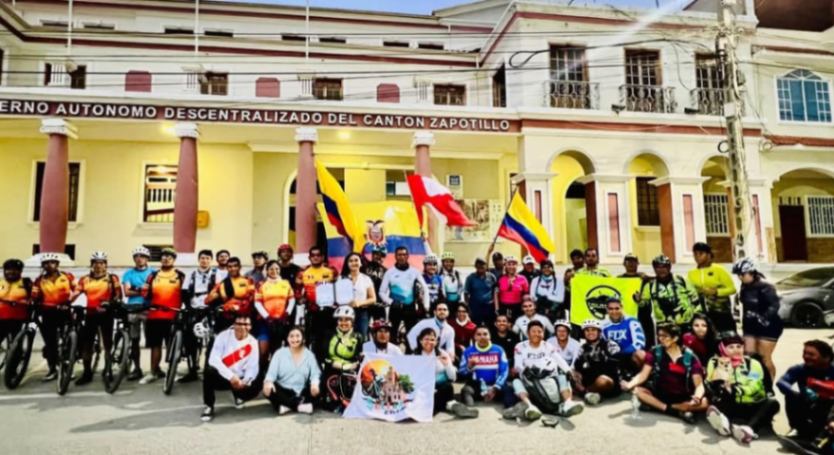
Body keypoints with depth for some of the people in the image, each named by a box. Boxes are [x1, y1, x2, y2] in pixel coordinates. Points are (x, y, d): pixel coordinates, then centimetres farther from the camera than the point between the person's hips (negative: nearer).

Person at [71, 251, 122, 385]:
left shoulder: (112, 278, 2)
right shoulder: (84, 279, 10)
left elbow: (118, 295, -5)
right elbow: (75, 293, -1)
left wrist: (111, 302, -24)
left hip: (106, 314, -3)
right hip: (90, 314, 3)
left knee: (107, 343, 5)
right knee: (85, 343, 5)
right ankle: (87, 373, 16)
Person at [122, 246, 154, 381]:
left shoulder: (153, 272, 9)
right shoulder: (128, 273, 11)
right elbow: (127, 292, 1)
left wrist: (137, 290, -12)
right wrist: (143, 291, -9)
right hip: (133, 308, 2)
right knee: (134, 340, 5)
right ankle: (137, 368, 13)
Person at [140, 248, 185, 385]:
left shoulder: (180, 276, 3)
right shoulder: (153, 276, 13)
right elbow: (148, 296, 17)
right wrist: (144, 292, -2)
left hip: (173, 317, -3)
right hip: (154, 316, 3)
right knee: (155, 345, 10)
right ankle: (153, 372, 20)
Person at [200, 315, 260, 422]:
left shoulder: (252, 343, -5)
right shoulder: (224, 336, -11)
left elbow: (252, 367, -8)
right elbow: (213, 359, -20)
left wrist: (245, 380, -29)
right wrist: (230, 376, -29)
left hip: (239, 379, 2)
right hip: (221, 376, -1)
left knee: (255, 387, -27)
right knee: (209, 372, -34)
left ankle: (238, 395, 12)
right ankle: (209, 407, -13)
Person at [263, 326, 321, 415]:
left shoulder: (309, 354, 6)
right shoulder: (280, 353, 4)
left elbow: (315, 373, -4)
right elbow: (272, 372, -6)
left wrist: (314, 383, -28)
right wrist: (268, 382, -30)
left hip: (301, 393, 1)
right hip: (283, 392, 0)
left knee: (316, 389, -27)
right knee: (268, 389, -30)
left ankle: (287, 405, -23)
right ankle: (299, 405, -24)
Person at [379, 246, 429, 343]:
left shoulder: (414, 272, 4)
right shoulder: (390, 272, 1)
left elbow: (424, 289, 6)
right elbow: (382, 292, 3)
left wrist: (426, 307, -3)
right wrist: (390, 302, -12)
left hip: (410, 308, 1)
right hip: (395, 308, -1)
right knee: (393, 333, 5)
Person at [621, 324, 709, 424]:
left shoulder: (690, 357, -6)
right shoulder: (655, 352, -4)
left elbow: (699, 385, -10)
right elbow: (643, 375, -10)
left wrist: (697, 398, -33)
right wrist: (630, 384, -29)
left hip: (683, 398, 0)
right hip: (660, 395, 1)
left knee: (704, 402, -29)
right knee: (638, 391, -24)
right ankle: (677, 411, -27)